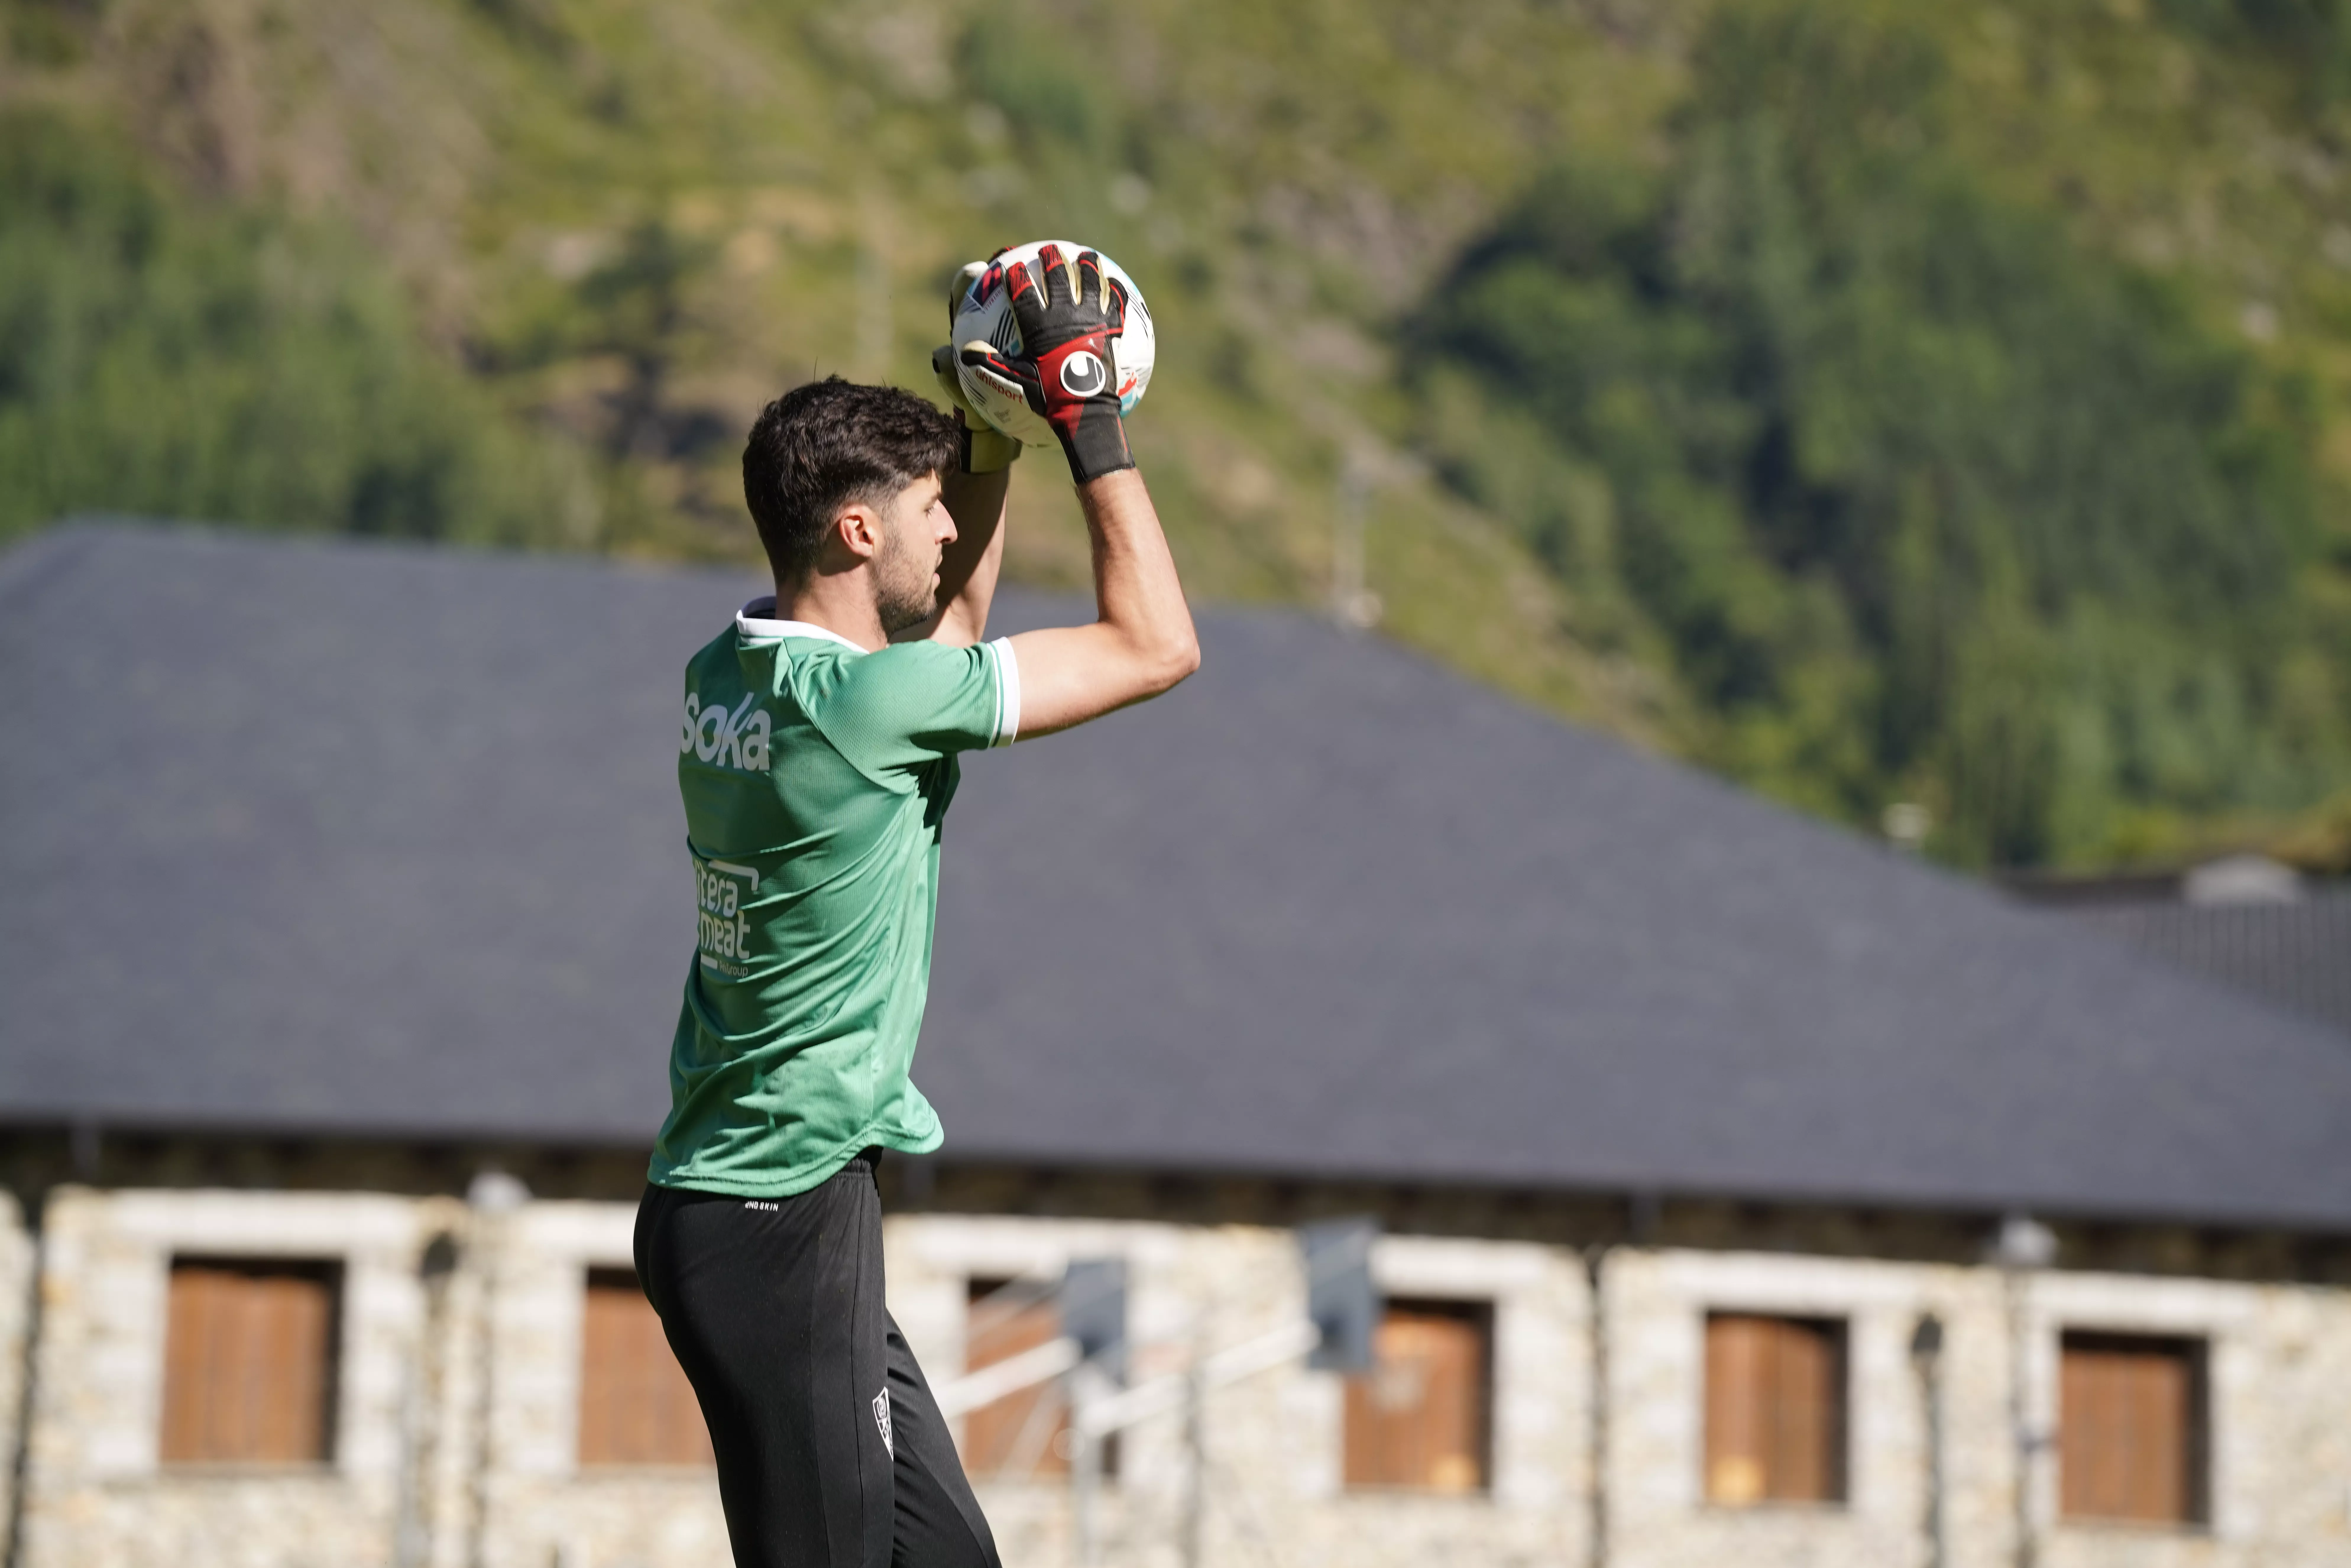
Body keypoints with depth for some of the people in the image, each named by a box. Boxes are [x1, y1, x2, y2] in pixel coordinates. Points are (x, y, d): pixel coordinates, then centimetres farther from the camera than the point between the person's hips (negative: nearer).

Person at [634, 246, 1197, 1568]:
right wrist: (1087, 415, -3)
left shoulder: (727, 675, 7)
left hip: (721, 1201, 10)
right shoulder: (867, 700, -18)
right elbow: (1158, 645, -8)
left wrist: (994, 428, 21)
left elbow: (954, 612, 28)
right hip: (783, 1222, -10)